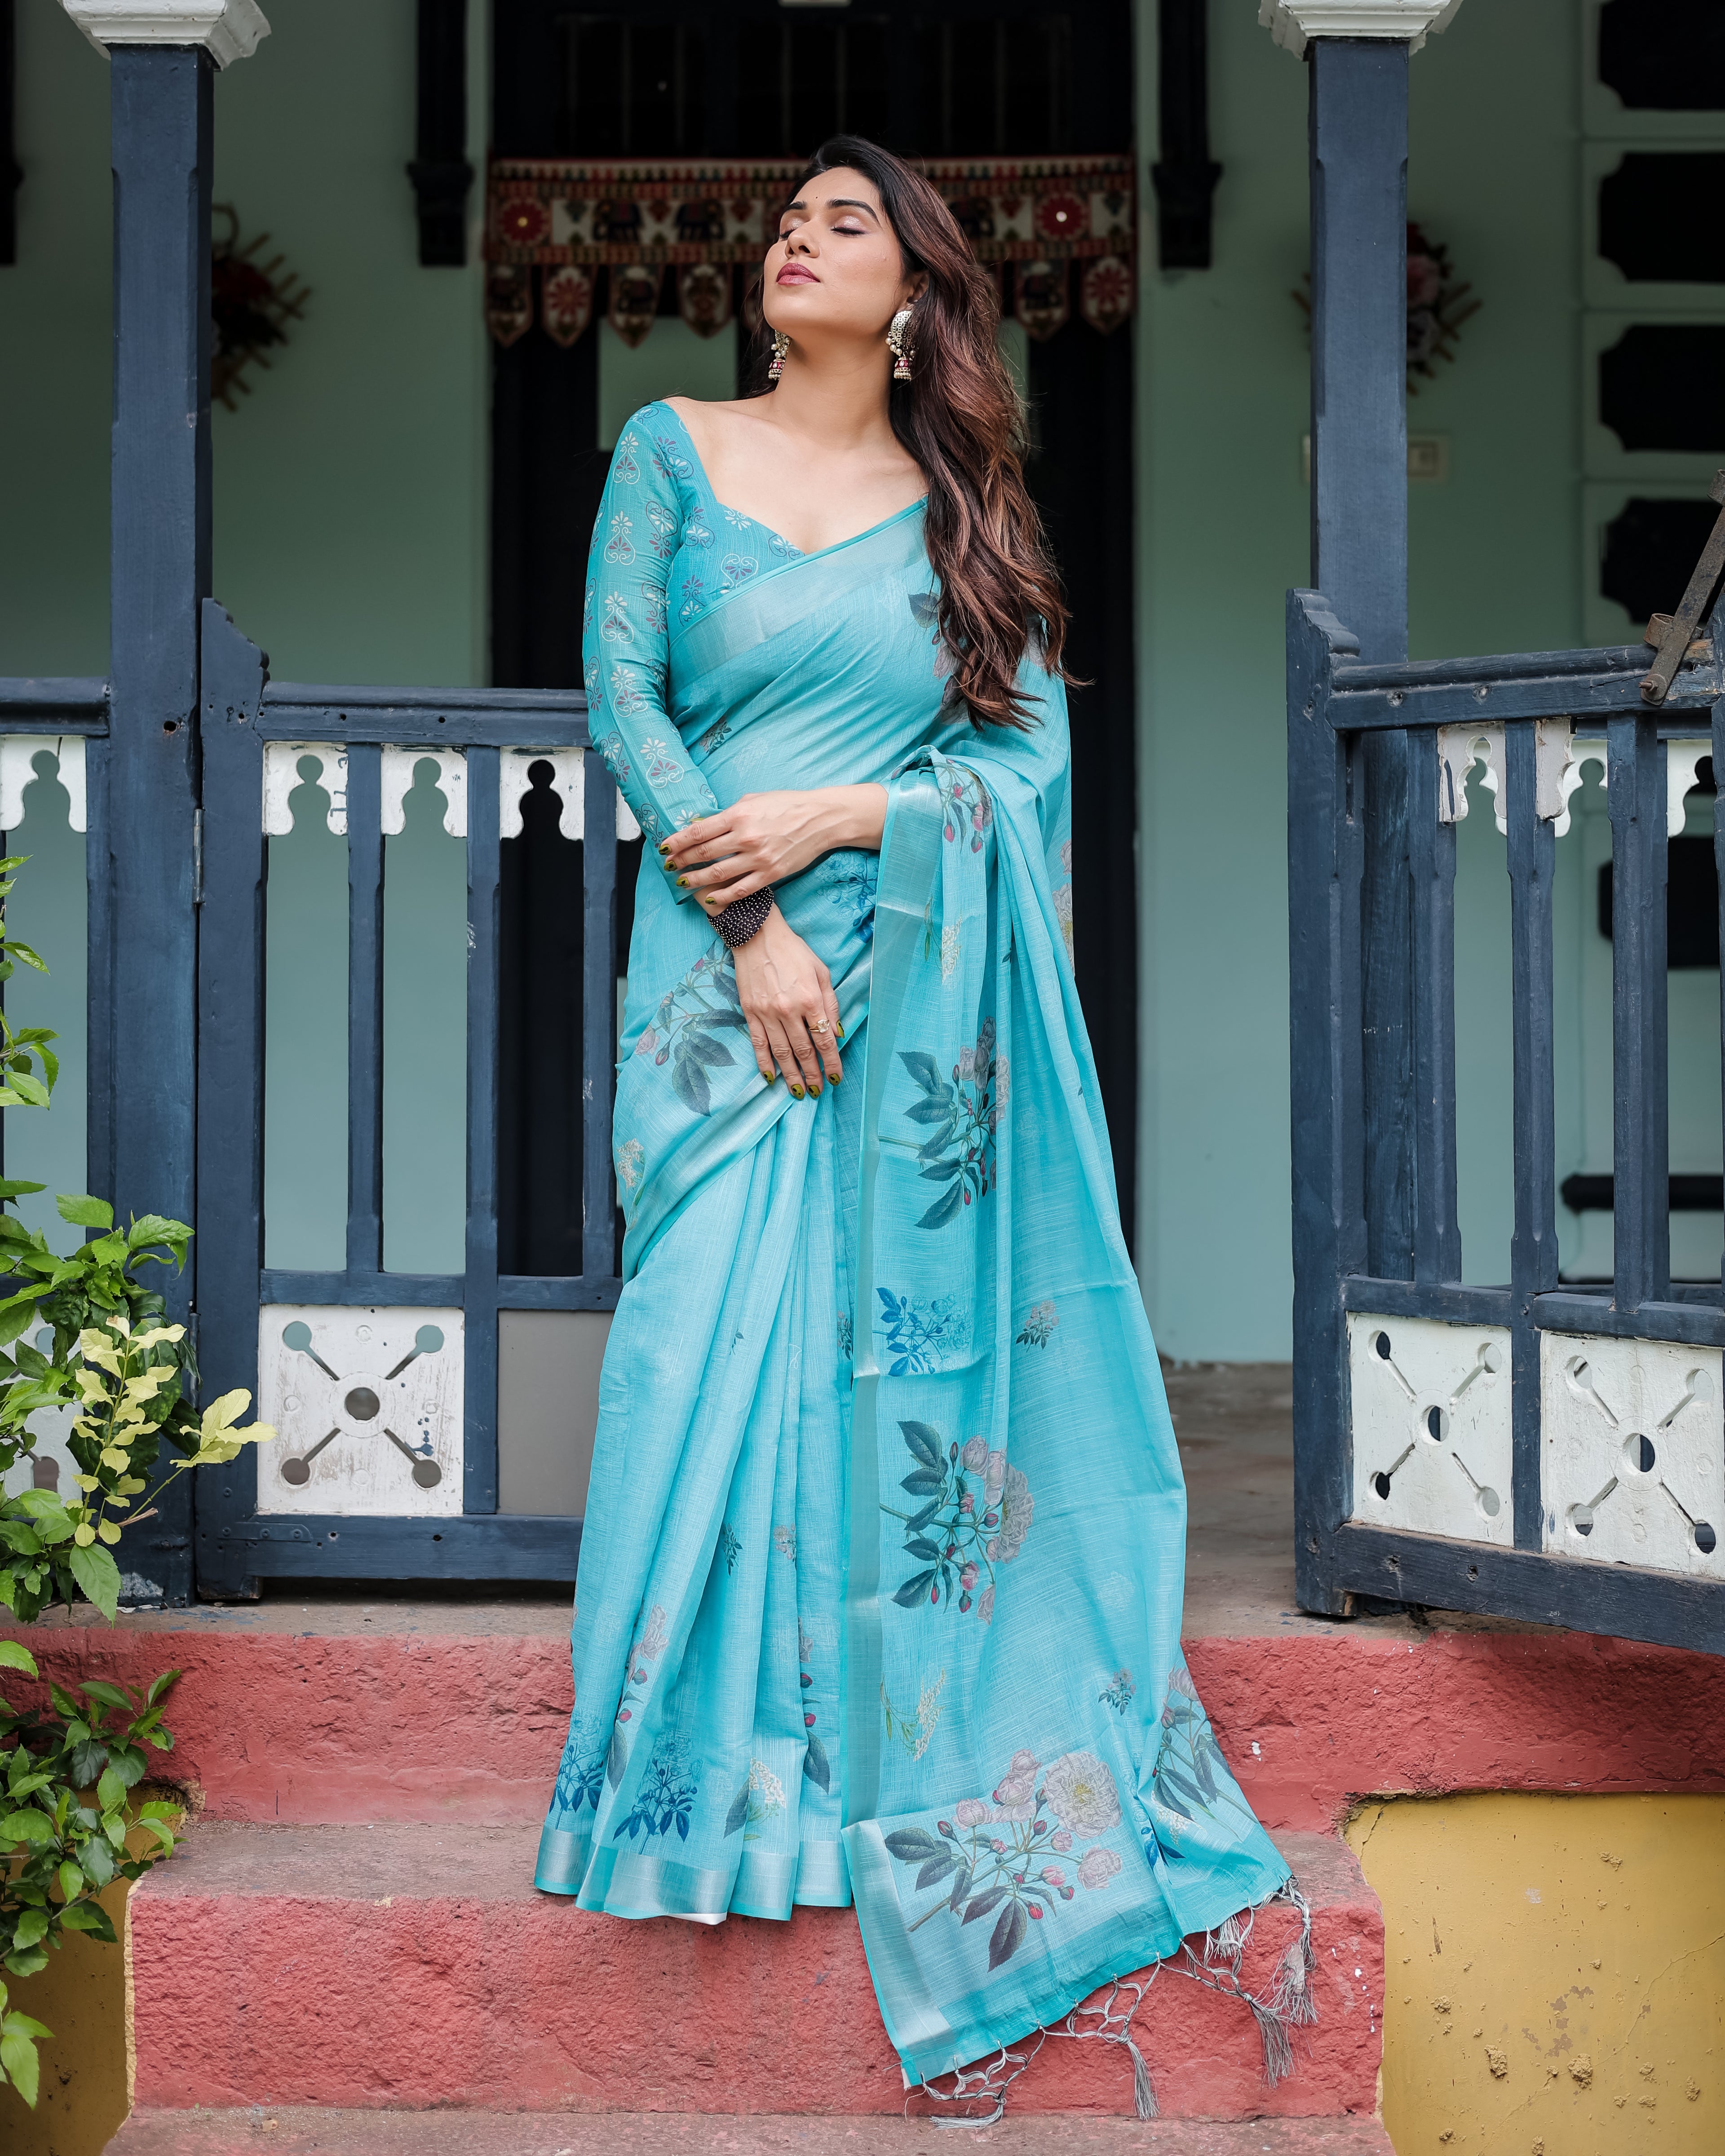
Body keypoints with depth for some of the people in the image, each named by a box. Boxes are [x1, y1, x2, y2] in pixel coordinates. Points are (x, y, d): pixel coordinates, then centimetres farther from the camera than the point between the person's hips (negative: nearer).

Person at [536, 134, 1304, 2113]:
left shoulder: (966, 513, 11)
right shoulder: (672, 452, 9)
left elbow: (1034, 759, 3)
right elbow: (622, 701, 0)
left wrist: (837, 818, -13)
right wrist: (754, 928, -10)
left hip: (929, 985, 1)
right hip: (727, 971, -1)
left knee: (924, 1347, -1)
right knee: (726, 1341, -6)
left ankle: (924, 1771, 9)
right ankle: (727, 1781, 3)